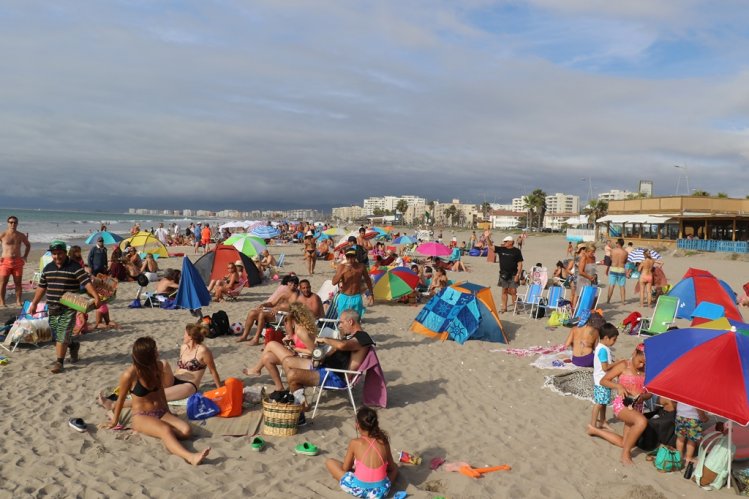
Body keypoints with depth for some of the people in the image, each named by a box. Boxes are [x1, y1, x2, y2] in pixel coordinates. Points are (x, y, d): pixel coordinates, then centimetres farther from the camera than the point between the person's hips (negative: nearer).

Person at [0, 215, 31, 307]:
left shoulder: (21, 235, 8)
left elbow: (28, 245, 24)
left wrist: (25, 256, 13)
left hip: (18, 262, 3)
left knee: (18, 283, 5)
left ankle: (18, 301, 12)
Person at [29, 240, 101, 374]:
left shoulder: (74, 267, -9)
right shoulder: (48, 268, 10)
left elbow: (87, 282, -18)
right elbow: (42, 287, 18)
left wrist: (96, 296, -32)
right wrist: (34, 303, 17)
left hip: (68, 308, -6)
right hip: (52, 307, 6)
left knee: (62, 335, -8)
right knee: (56, 335, 13)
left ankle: (59, 362, -1)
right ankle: (73, 346, 38)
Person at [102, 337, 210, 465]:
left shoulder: (158, 366, 0)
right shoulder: (129, 375, -14)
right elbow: (121, 399, 1)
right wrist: (115, 421, 13)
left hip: (161, 413, 5)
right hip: (141, 417, -5)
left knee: (186, 430, -25)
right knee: (165, 430, -38)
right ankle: (190, 457, -60)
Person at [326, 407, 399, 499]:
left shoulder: (354, 443, -5)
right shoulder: (384, 441, 1)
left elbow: (345, 468, 6)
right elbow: (391, 467, 14)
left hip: (359, 490, -3)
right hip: (381, 490, 3)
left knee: (329, 462, 16)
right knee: (395, 466, 35)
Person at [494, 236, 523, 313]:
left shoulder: (516, 251, -4)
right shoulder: (501, 249, 5)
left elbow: (520, 264, -5)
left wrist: (518, 275, -12)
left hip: (513, 275, -3)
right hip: (503, 274, 3)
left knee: (513, 291, -4)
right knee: (504, 291, 8)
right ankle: (504, 307, 16)